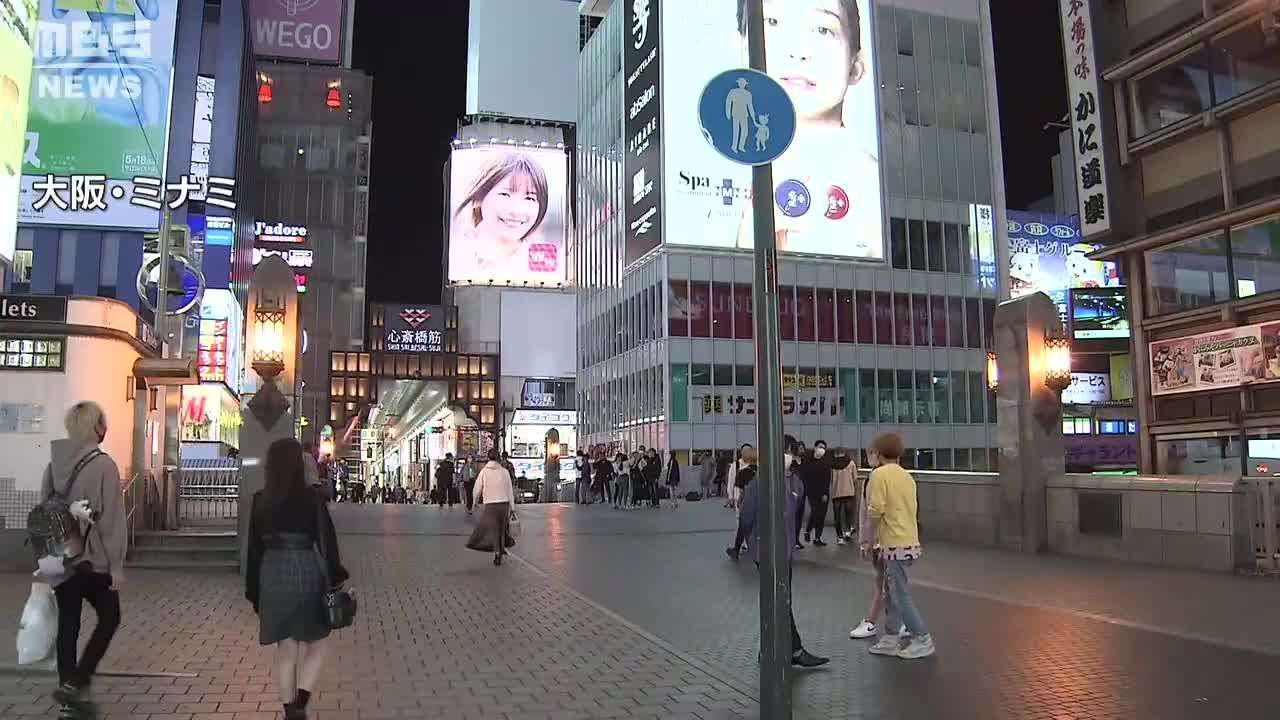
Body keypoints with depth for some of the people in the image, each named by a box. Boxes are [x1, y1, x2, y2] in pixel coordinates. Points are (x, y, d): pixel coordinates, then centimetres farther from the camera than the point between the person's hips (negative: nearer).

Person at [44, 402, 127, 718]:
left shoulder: (53, 463, 2)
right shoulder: (103, 464, -14)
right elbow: (112, 518, -15)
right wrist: (116, 565, -9)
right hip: (93, 559, -5)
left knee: (67, 624, 12)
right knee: (109, 617, 13)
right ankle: (75, 683, 3)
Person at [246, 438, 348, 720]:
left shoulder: (261, 500, 1)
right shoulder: (312, 498, -8)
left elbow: (254, 547, 5)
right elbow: (327, 541, -8)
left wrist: (253, 590, 13)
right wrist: (335, 580, 0)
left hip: (273, 576, 3)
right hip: (307, 573, -3)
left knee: (285, 650, 15)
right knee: (314, 647, 11)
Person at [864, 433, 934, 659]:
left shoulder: (880, 474, -12)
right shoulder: (907, 476, 12)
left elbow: (875, 511, -17)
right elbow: (911, 509, 15)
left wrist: (872, 539, -3)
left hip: (895, 544, -8)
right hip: (910, 541, 8)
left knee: (901, 595, 0)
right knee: (891, 592, 15)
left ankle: (922, 639, 6)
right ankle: (891, 638, 21)